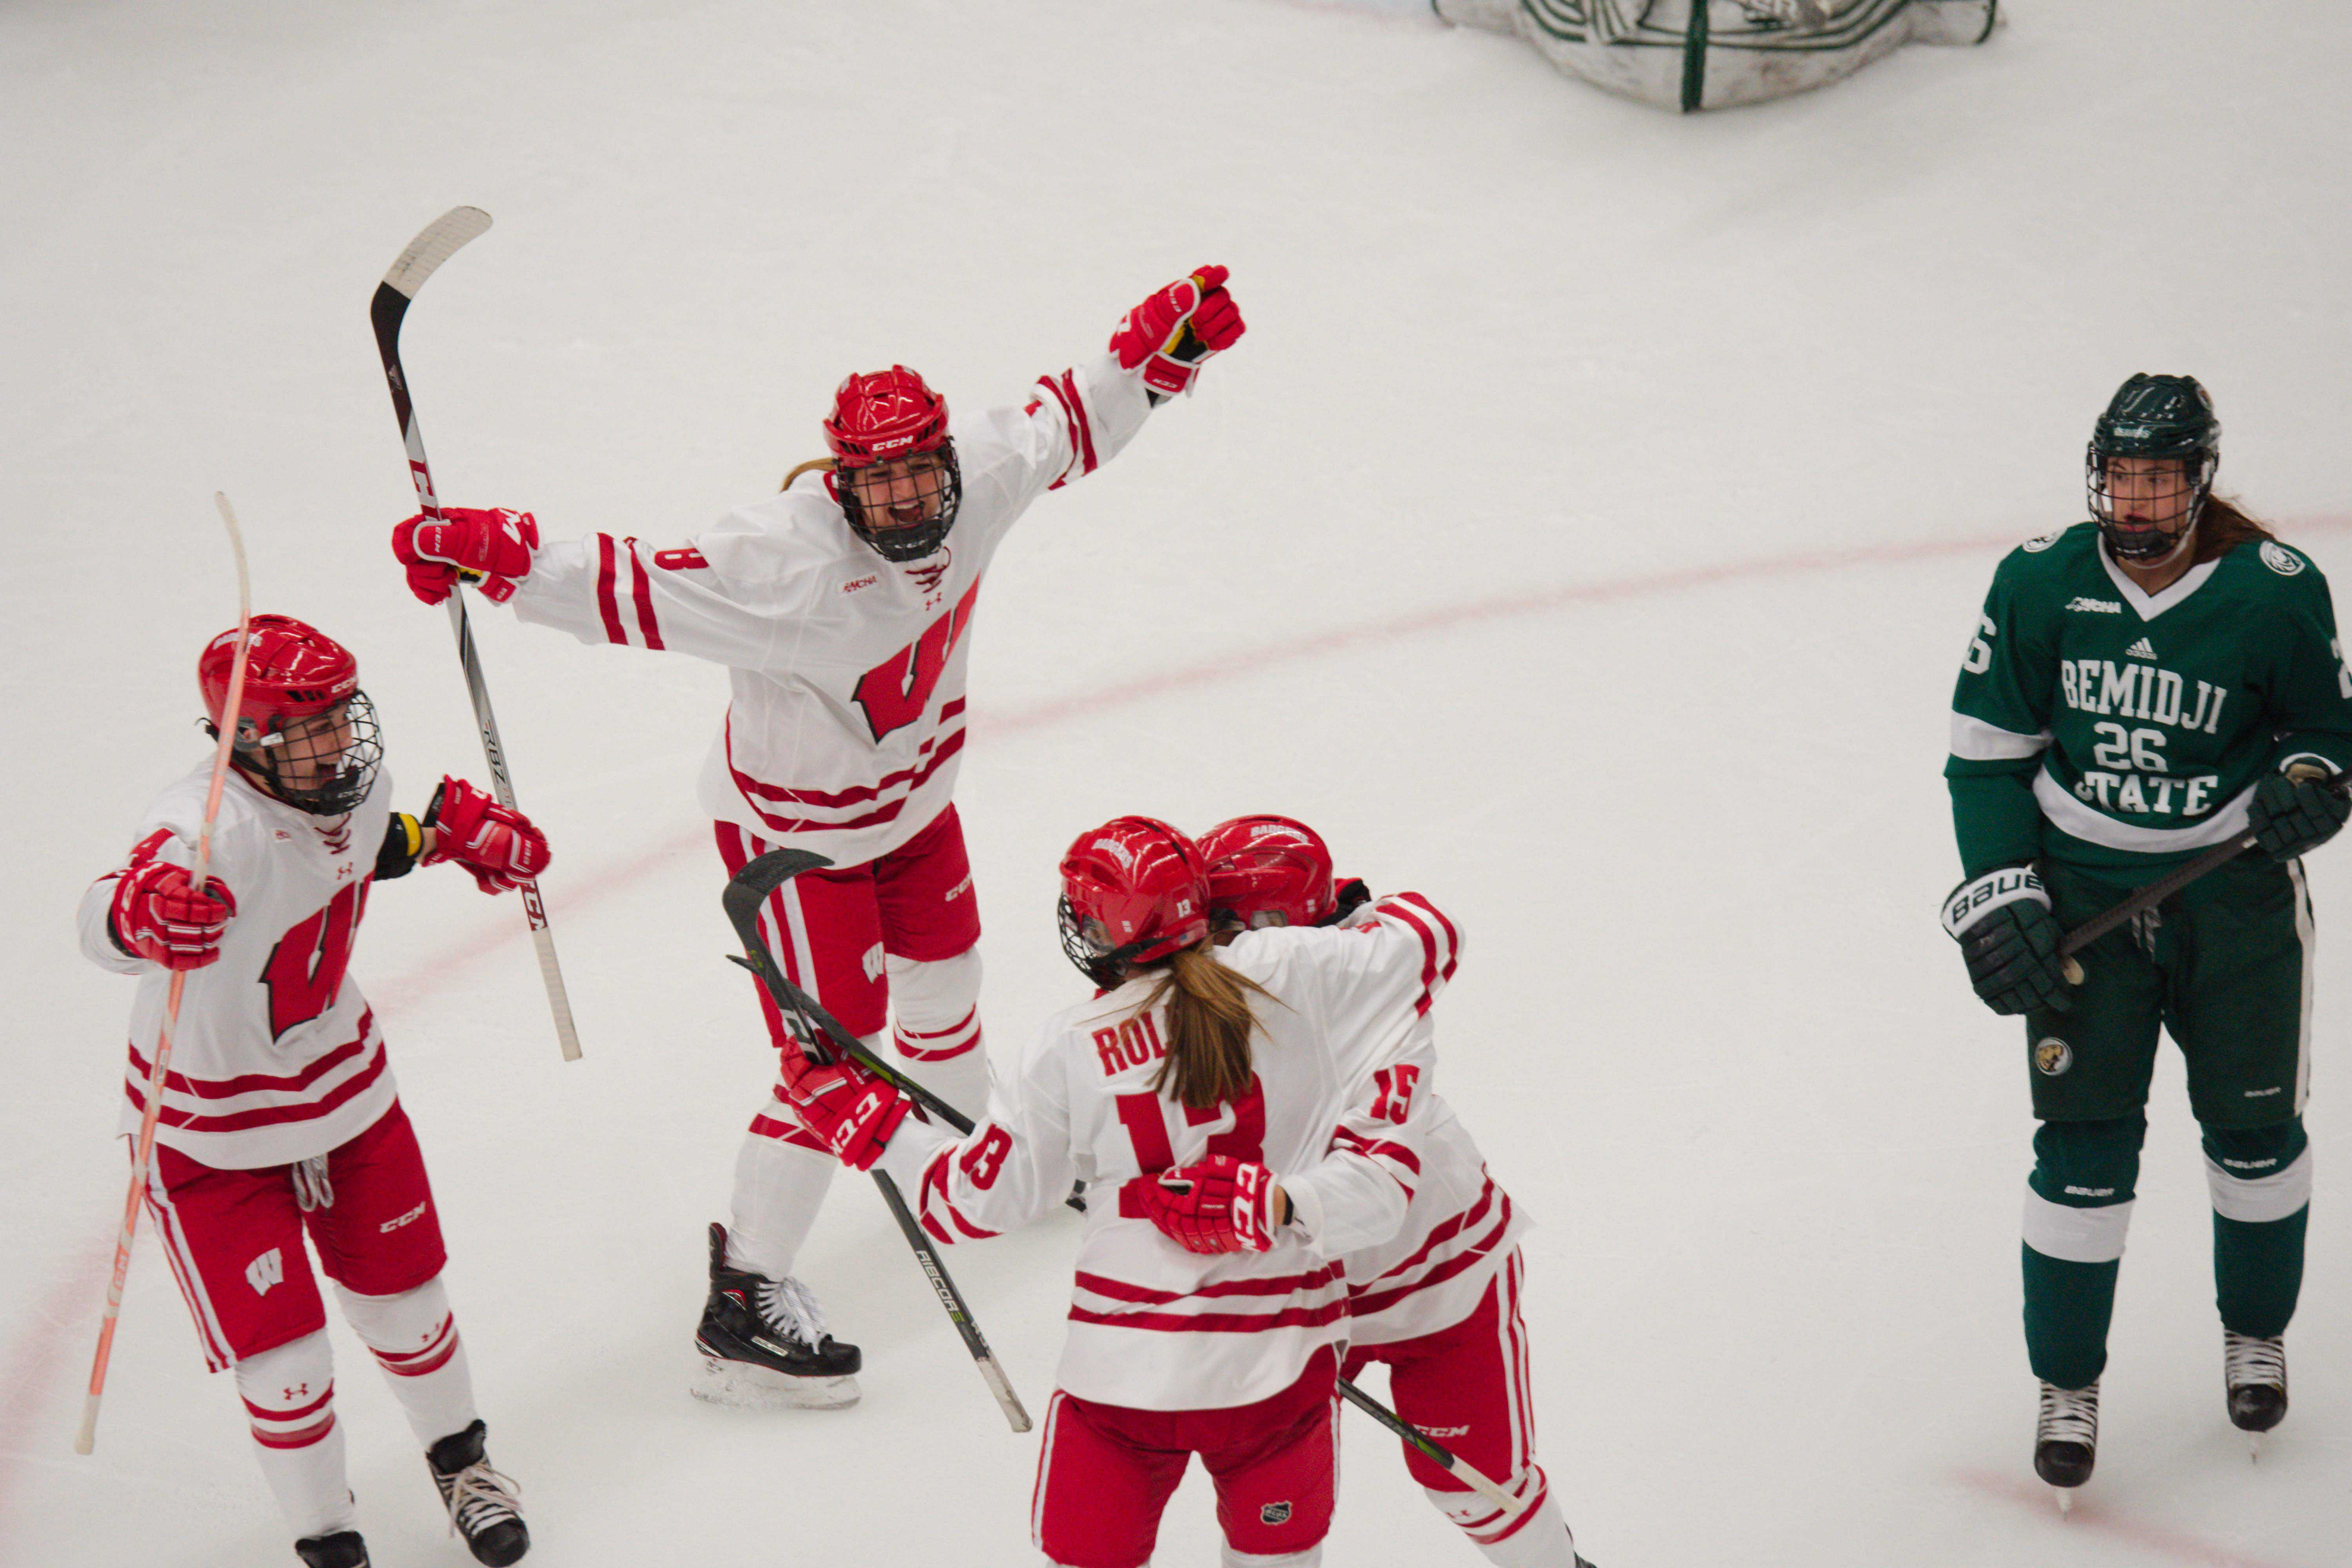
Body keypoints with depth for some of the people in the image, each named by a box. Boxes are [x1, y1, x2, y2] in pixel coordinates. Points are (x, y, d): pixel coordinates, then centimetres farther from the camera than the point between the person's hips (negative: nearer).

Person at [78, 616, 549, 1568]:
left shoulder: (356, 783, -11)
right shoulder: (212, 828, -35)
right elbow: (105, 921, -55)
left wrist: (462, 829, 8)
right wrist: (141, 916, -76)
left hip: (344, 1081, 6)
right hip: (212, 1125, -6)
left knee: (402, 1299, 16)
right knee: (281, 1354, -2)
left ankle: (459, 1460, 44)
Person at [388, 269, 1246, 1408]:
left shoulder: (976, 481, -17)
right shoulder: (790, 568, -38)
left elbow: (1065, 427, 2)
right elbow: (631, 591, -39)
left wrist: (1161, 345, -1)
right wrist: (488, 551, -49)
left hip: (912, 794, 8)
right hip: (799, 829, -7)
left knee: (942, 979, 28)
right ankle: (742, 1311, 4)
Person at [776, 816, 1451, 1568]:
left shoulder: (1072, 1048, -6)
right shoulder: (1290, 973, -5)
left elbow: (975, 1200, 3)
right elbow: (1426, 941, 7)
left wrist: (861, 1115, 15)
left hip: (1125, 1365, -1)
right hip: (1280, 1362, 1)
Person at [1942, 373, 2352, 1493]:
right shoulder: (2039, 583, -8)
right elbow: (1987, 749, 0)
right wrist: (1996, 894, -7)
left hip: (2236, 895, 0)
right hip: (2083, 894, 0)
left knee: (2254, 1130, 12)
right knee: (2084, 1141, -2)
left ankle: (2256, 1331, 40)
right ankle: (2067, 1384, 16)